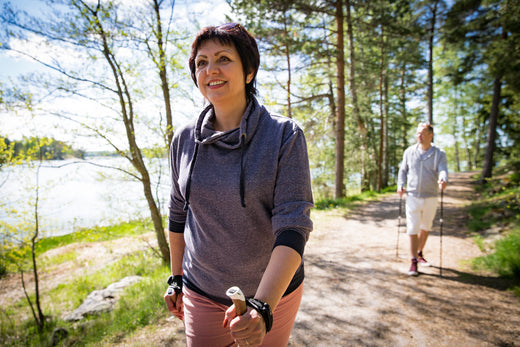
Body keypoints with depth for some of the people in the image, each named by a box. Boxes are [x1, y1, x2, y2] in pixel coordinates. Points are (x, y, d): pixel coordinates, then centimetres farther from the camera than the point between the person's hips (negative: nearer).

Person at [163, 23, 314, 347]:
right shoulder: (184, 139, -4)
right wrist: (176, 278, 13)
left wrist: (262, 306, -30)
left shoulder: (285, 135, -15)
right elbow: (178, 212, 8)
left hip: (273, 290, -2)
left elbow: (293, 226, -20)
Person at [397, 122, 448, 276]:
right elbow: (403, 170, 10)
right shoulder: (409, 152, 3)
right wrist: (400, 185, -5)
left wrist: (443, 180, -37)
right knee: (412, 229, -5)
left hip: (430, 197, 1)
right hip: (412, 196, -1)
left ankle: (420, 253, 38)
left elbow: (443, 171, -15)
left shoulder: (439, 154, -1)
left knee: (425, 227, 17)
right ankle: (414, 262, 1)